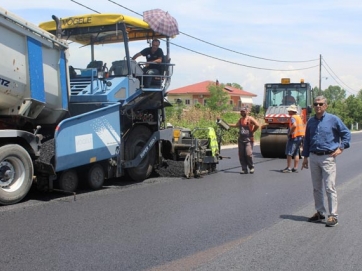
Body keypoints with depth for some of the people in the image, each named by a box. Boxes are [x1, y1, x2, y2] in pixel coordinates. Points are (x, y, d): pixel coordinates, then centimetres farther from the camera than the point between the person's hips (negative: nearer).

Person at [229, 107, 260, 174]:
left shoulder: (250, 119, -6)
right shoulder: (240, 119, 15)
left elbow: (257, 125, -15)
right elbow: (236, 125, 33)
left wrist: (252, 131, -7)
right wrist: (228, 125, 30)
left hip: (248, 139, -6)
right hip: (241, 140, 6)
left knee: (248, 154, -14)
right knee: (241, 155, 2)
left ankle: (251, 167, 5)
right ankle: (244, 169, 8)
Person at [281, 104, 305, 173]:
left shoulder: (293, 117, -13)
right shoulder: (299, 117, 16)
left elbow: (294, 125, -31)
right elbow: (303, 127, 21)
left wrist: (290, 132, -20)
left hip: (294, 137, -10)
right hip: (300, 136, 10)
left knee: (289, 153, -3)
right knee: (296, 153, 13)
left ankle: (288, 168, -2)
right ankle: (295, 168, 14)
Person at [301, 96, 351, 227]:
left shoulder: (333, 119, -3)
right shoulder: (310, 121, 10)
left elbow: (346, 133, 3)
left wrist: (341, 148, -6)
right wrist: (305, 157, 15)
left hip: (328, 157, -5)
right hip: (313, 157, 5)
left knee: (330, 188, -6)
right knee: (316, 188, 11)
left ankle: (333, 216, 0)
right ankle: (320, 212, 23)